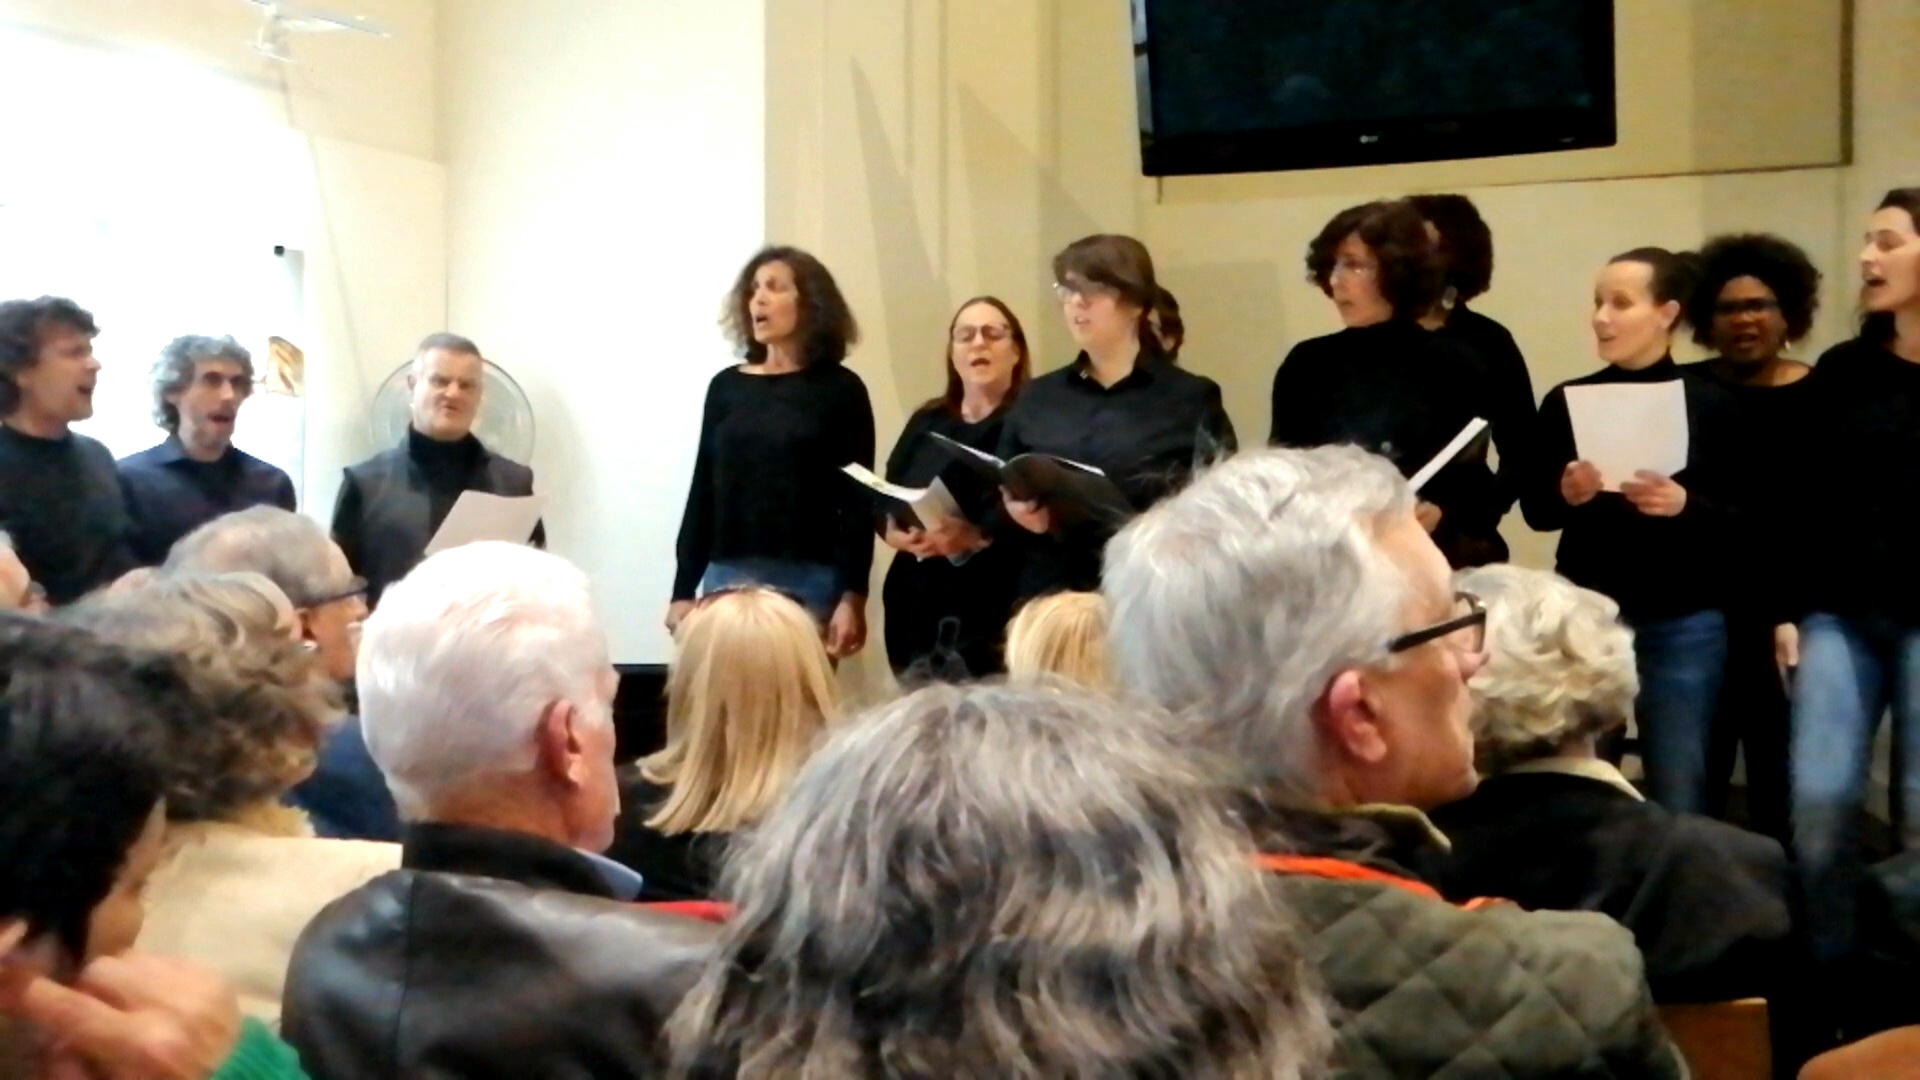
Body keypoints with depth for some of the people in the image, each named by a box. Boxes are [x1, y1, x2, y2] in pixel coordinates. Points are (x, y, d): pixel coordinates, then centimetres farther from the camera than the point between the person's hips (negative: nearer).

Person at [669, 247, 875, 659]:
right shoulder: (726, 387, 12)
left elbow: (857, 500, -2)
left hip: (809, 583, -3)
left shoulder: (840, 389, 2)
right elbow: (703, 492, 12)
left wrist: (853, 596, -10)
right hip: (727, 578, 3)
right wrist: (684, 588, 7)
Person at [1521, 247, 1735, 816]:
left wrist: (1685, 505, -22)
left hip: (1683, 624, -2)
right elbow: (1535, 510, 6)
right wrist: (1567, 495, -15)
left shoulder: (1710, 403, -3)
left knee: (1679, 793, 2)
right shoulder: (1567, 400, 4)